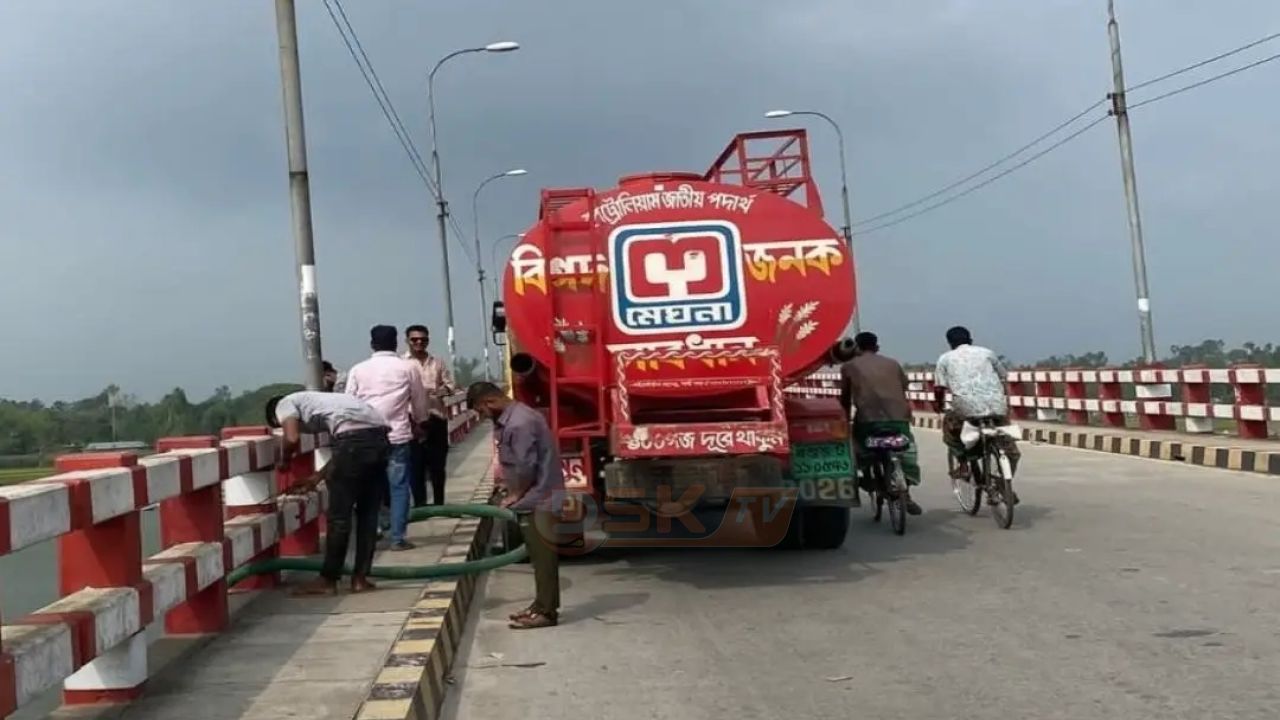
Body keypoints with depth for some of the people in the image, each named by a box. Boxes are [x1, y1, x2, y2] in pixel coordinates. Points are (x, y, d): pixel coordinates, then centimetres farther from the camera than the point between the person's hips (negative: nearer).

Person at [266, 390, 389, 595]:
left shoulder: (284, 404, 16)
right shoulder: (313, 401, 37)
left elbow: (292, 439, -5)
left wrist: (284, 459, 17)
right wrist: (315, 479, 41)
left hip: (356, 438, -8)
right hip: (379, 435, 8)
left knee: (339, 515, 4)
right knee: (368, 513, 15)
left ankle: (328, 580, 14)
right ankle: (360, 578, 20)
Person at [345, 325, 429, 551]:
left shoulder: (357, 370, 5)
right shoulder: (408, 367, 2)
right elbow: (419, 402, 9)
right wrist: (418, 423, 28)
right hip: (398, 435, -2)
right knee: (399, 487, 3)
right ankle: (398, 538, 1)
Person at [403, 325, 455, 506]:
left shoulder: (438, 363, 12)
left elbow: (451, 387, 9)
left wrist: (435, 391, -11)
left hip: (437, 418, 4)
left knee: (438, 464, 9)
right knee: (416, 464, 0)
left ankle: (439, 503, 19)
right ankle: (419, 505, 8)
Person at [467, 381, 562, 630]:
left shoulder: (519, 423, -22)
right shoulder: (512, 417, 11)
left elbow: (527, 467, -22)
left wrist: (515, 495, -10)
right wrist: (514, 490, 10)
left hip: (538, 498, -10)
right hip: (535, 496, 10)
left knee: (543, 555, -4)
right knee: (540, 555, 15)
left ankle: (546, 611, 1)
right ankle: (542, 604, 23)